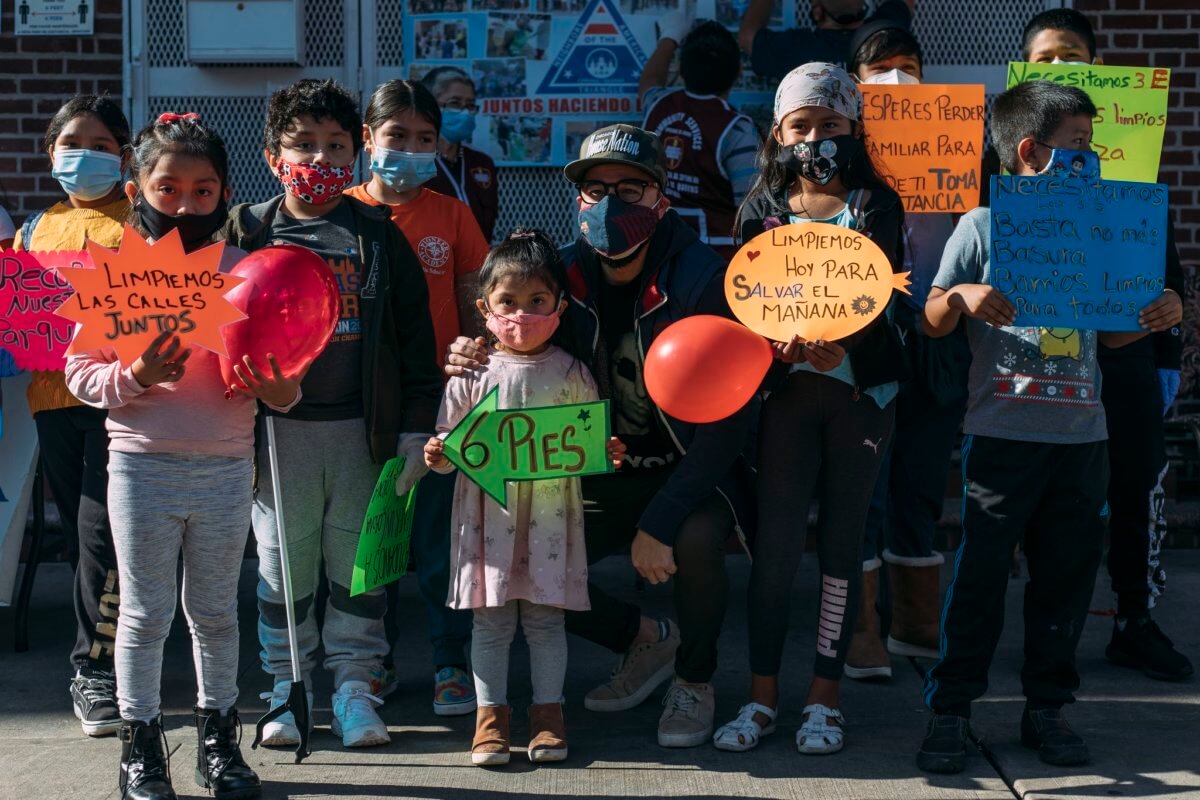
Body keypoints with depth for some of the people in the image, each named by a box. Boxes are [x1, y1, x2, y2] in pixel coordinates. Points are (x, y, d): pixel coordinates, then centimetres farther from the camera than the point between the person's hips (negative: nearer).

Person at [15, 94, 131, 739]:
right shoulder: (37, 228, 18)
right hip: (54, 392, 6)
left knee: (101, 529, -13)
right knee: (80, 532, 10)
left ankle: (94, 668, -5)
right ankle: (111, 642, 22)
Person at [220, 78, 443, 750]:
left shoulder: (379, 235, 4)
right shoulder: (250, 232, 3)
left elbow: (414, 336, 4)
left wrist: (415, 431, 1)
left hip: (361, 428, 0)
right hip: (279, 425, 0)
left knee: (358, 560, 7)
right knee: (284, 563, 7)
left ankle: (357, 684, 16)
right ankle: (288, 687, 18)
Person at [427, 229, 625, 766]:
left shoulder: (570, 373, 2)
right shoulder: (473, 373, 1)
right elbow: (451, 436, 6)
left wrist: (607, 454, -13)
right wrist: (438, 455, -15)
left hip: (550, 514, 0)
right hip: (489, 513, 0)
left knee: (546, 616, 7)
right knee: (491, 619, 5)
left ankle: (548, 712, 18)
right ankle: (491, 715, 15)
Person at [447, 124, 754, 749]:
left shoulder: (700, 279, -20)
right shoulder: (564, 275, -6)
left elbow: (726, 417, -23)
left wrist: (660, 522, -29)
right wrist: (474, 363, -23)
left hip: (694, 467, -5)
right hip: (604, 472, 5)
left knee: (694, 538, -35)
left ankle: (695, 679, -3)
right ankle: (645, 639, 17)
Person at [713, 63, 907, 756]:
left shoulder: (875, 203, 2)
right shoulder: (762, 206, 7)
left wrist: (836, 340, -31)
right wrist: (783, 341, -24)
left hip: (861, 388, -1)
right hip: (788, 387, 1)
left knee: (843, 541, 4)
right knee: (777, 541, -1)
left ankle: (825, 697, 12)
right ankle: (763, 696, 8)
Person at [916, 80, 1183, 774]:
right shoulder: (983, 227, -2)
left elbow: (1107, 332, 19)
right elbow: (935, 323, 0)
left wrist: (1154, 317, 1)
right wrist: (960, 295, -20)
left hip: (1082, 437, 5)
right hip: (1002, 436, -4)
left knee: (1067, 573, 9)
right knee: (980, 574, -2)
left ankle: (1048, 705, 21)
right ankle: (951, 709, 6)